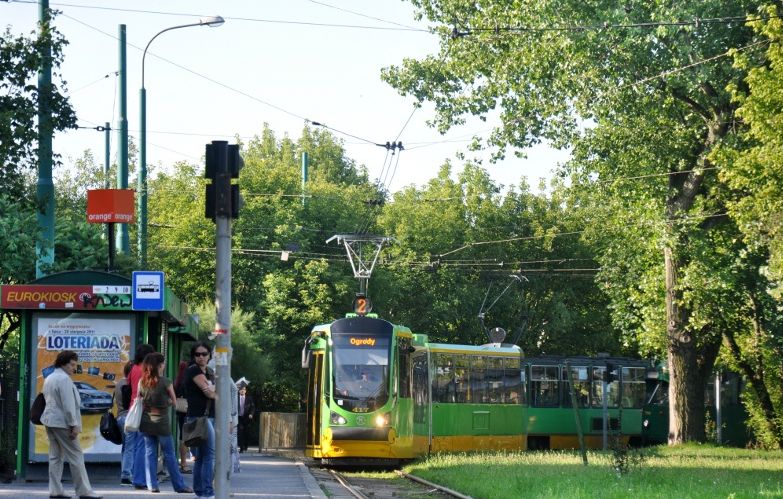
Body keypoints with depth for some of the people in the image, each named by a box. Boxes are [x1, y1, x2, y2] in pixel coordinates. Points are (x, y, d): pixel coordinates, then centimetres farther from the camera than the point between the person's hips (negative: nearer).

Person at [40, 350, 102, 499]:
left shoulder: (49, 379, 15)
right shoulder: (64, 379, -15)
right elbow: (68, 405, -20)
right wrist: (74, 425, -18)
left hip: (50, 420, 10)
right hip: (62, 423, -10)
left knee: (55, 456, 10)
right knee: (76, 456, -6)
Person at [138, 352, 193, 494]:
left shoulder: (142, 382, 2)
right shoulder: (165, 382, -11)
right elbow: (174, 402, -4)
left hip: (146, 421, 4)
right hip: (161, 421, -4)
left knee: (150, 454, 9)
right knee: (169, 455, 3)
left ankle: (152, 485, 6)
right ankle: (179, 485, 9)